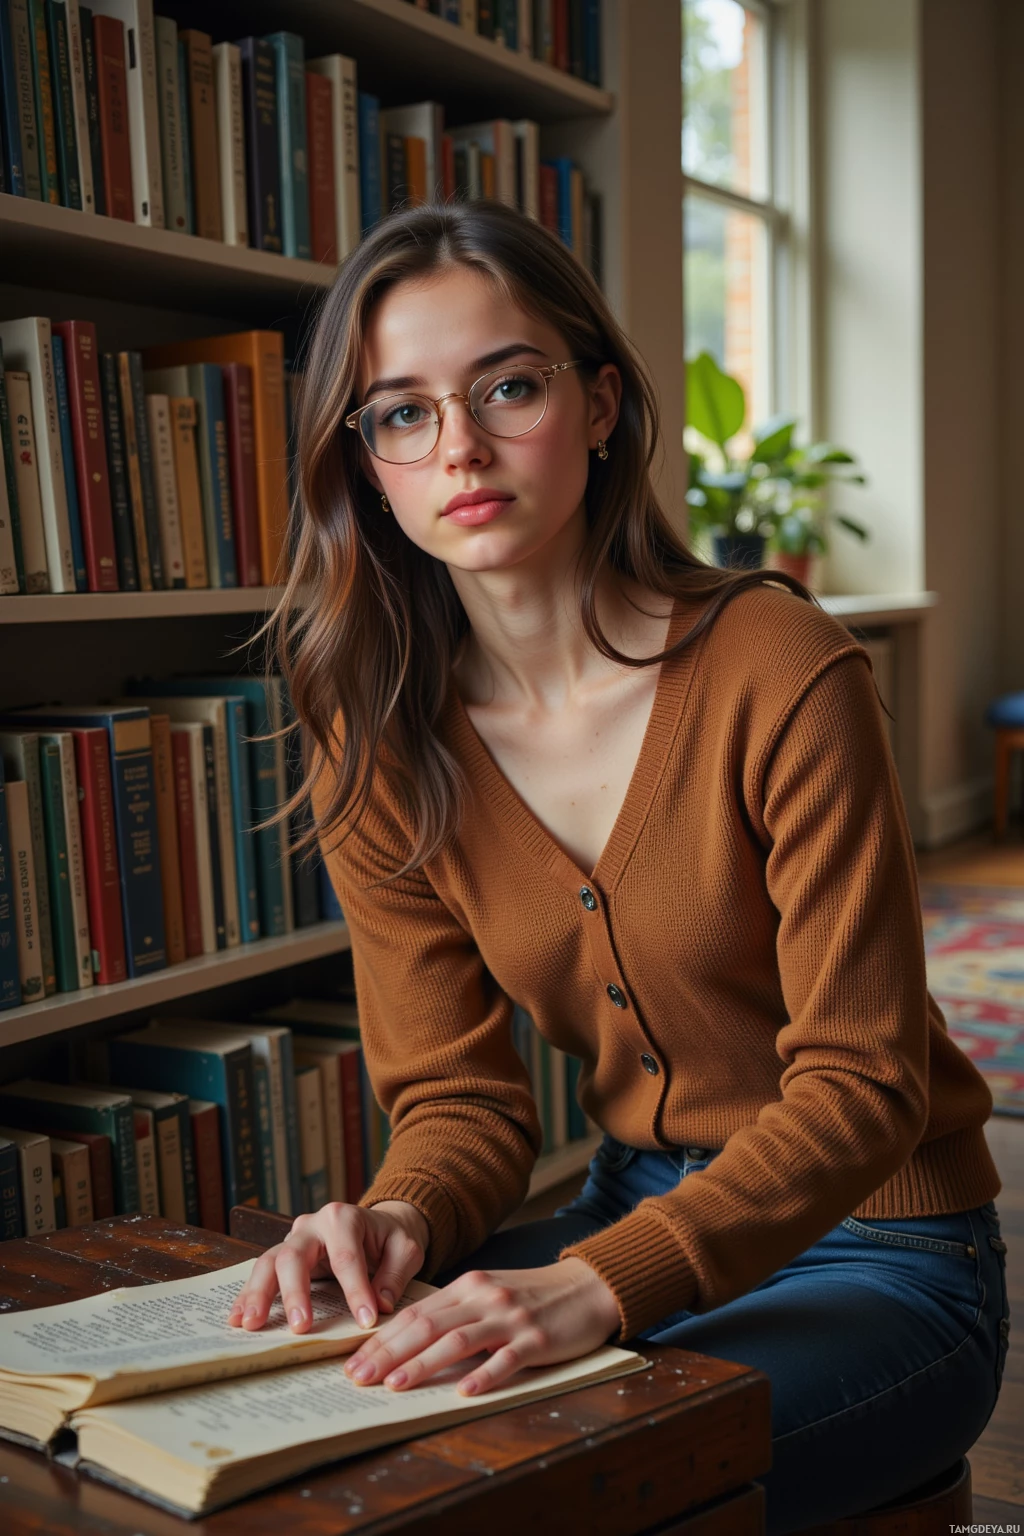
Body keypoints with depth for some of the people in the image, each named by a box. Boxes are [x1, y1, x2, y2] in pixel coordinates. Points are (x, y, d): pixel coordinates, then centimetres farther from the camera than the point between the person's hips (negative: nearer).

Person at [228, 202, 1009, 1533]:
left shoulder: (780, 673, -21)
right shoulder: (378, 751, -5)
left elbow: (861, 1084, -19)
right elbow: (462, 1095, -1)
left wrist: (602, 1283, -33)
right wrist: (398, 1221, -24)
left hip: (871, 1257, -4)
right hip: (636, 1215, 4)